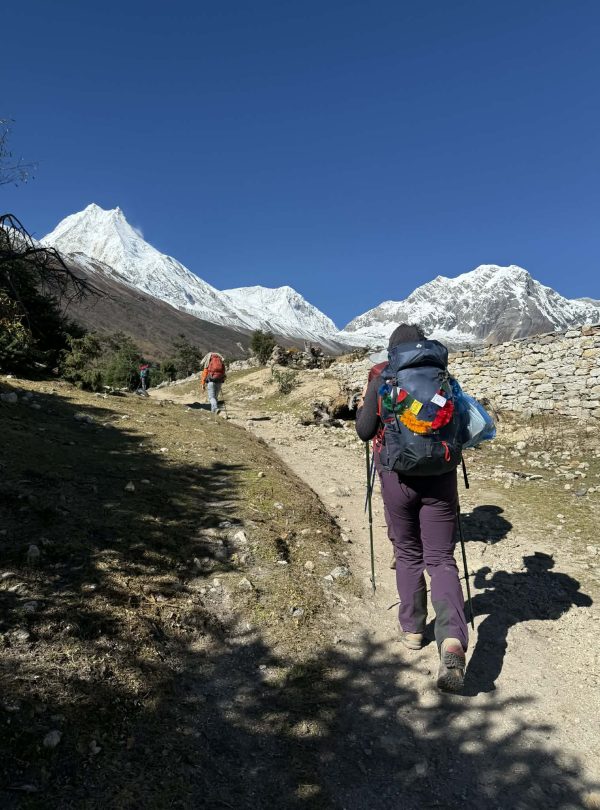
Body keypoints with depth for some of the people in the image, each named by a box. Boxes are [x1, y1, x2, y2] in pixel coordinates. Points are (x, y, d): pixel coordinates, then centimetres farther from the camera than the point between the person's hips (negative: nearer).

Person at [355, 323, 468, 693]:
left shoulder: (381, 378, -1)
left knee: (408, 553, 18)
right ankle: (453, 639, -13)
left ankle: (412, 628, 28)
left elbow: (365, 432, 2)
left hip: (397, 477, 0)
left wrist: (363, 407, 21)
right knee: (441, 558, 6)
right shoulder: (445, 376, 3)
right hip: (441, 477, 1)